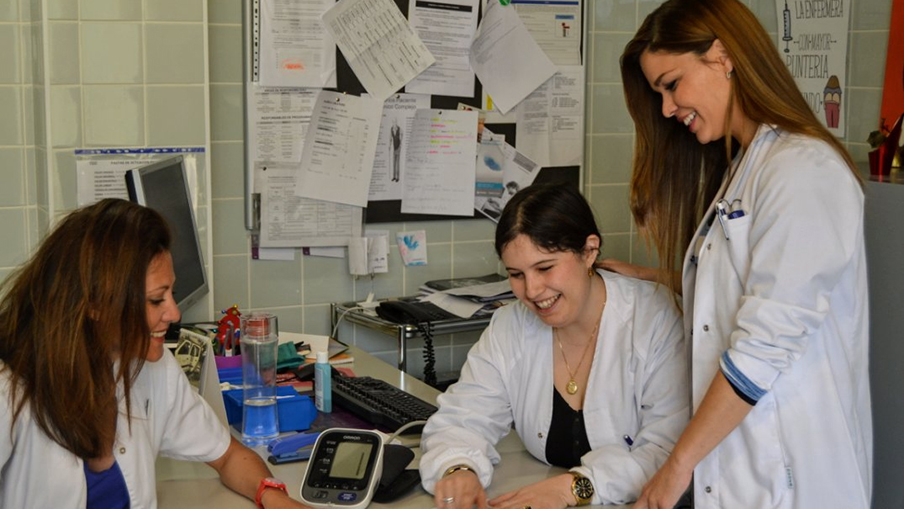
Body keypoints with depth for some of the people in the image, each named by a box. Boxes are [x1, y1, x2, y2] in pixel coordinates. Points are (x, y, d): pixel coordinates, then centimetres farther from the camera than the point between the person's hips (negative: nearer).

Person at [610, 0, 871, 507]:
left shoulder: (803, 170, -18)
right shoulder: (740, 166, 12)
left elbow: (766, 344, -22)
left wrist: (680, 464, -16)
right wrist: (646, 279, 11)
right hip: (736, 457, 8)